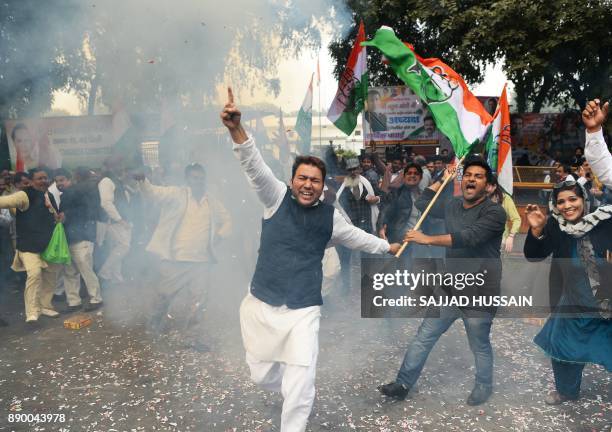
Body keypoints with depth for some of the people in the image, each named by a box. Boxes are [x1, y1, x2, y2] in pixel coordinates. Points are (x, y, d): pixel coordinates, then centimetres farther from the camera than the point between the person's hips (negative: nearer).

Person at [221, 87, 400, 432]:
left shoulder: (330, 216, 2)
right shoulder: (277, 197, -4)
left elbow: (356, 236, 21)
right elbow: (255, 166, -19)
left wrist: (387, 247, 31)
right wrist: (236, 129, -34)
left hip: (303, 312, 0)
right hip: (261, 306, 1)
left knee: (300, 391, -5)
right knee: (263, 376, 18)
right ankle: (299, 389, 51)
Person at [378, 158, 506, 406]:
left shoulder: (494, 212, -13)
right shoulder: (453, 206, 8)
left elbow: (469, 237, -27)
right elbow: (422, 204, 23)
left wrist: (427, 239, -25)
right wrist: (443, 179, 16)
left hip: (480, 291, -6)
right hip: (451, 287, 6)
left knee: (480, 346, 11)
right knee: (424, 337, 9)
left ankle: (484, 387, 37)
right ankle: (403, 385, 19)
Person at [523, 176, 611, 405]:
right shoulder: (555, 227, -9)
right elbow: (533, 257, -11)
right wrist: (536, 230, -25)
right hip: (575, 302, 4)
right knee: (562, 346, 19)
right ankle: (567, 390, 46)